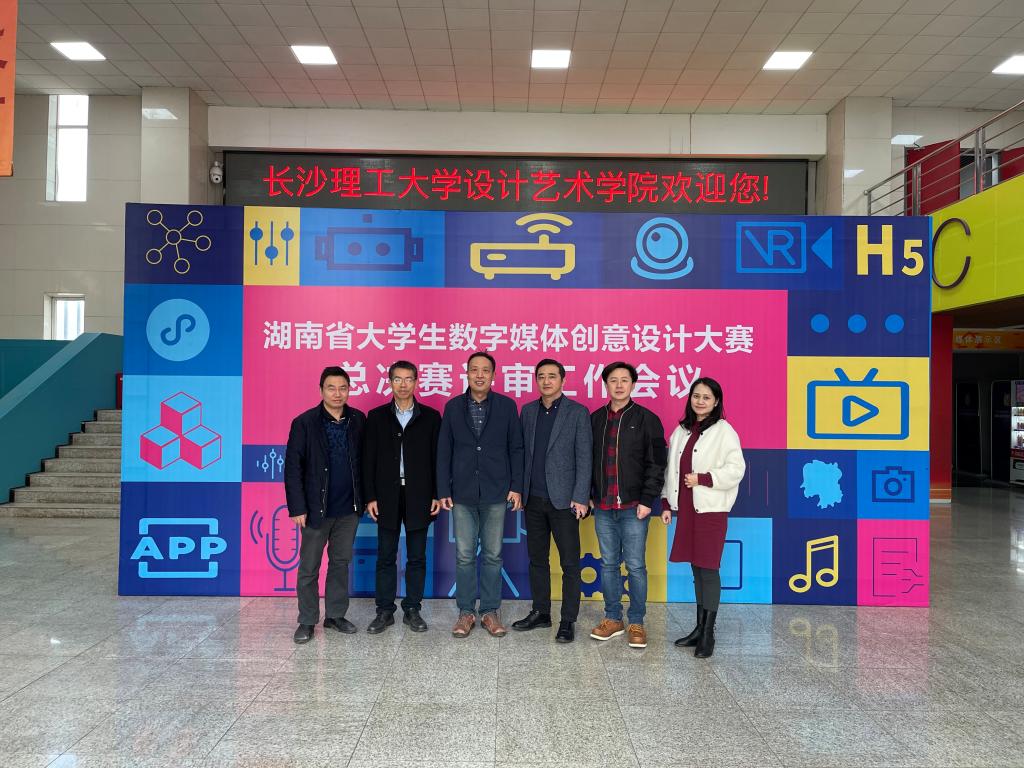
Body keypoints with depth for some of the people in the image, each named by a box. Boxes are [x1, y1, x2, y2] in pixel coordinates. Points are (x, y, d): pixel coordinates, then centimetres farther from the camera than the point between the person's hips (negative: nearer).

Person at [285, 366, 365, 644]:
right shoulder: (304, 422, -7)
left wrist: (366, 497, 3)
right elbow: (293, 467, -7)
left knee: (341, 562, 13)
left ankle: (335, 615, 26)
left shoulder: (358, 420, 2)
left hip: (349, 507, 3)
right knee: (309, 567, 6)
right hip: (316, 508, -3)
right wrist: (298, 507, -11)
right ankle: (307, 621, 19)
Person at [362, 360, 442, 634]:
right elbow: (369, 459, 3)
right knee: (386, 557, 6)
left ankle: (413, 609, 17)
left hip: (419, 496, 0)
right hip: (387, 496, 0)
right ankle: (385, 611, 16)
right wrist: (370, 496, -3)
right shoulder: (377, 417, 5)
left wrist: (437, 495, -2)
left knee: (417, 557, 6)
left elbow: (437, 458, 3)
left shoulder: (430, 417, 4)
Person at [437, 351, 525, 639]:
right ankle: (466, 612, 17)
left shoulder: (506, 406, 2)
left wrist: (516, 486, -3)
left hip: (496, 493, -1)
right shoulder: (453, 407, 4)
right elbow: (444, 451, 5)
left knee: (493, 555, 6)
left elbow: (516, 449, 3)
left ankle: (490, 611, 18)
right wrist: (443, 490, 0)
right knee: (464, 556, 5)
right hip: (463, 494, 1)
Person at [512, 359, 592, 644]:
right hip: (534, 499, 5)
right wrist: (519, 488, 4)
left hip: (563, 499, -4)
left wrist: (580, 498, -12)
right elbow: (522, 451, 11)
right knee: (537, 559, 13)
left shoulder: (578, 413, -4)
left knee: (570, 563, 2)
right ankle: (540, 612, 26)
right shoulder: (528, 411, 9)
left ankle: (568, 621, 11)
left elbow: (584, 458, -7)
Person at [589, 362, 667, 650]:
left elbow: (656, 464, -5)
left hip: (633, 507, -4)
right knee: (608, 564, 11)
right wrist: (588, 495, 8)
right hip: (603, 508, 4)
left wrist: (647, 500, -11)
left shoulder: (647, 419, -2)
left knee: (635, 566, 1)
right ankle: (613, 619, 23)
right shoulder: (595, 419, 10)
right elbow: (588, 460, 13)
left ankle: (637, 623, 14)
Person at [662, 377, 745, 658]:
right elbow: (672, 467, 15)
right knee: (696, 568, 13)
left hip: (711, 509, -6)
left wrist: (701, 478, -18)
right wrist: (666, 500, 11)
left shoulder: (723, 431, -7)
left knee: (708, 569, -2)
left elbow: (736, 469, -12)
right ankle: (699, 628, 25)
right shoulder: (681, 431, 12)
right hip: (686, 508, 6)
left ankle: (708, 634, 8)